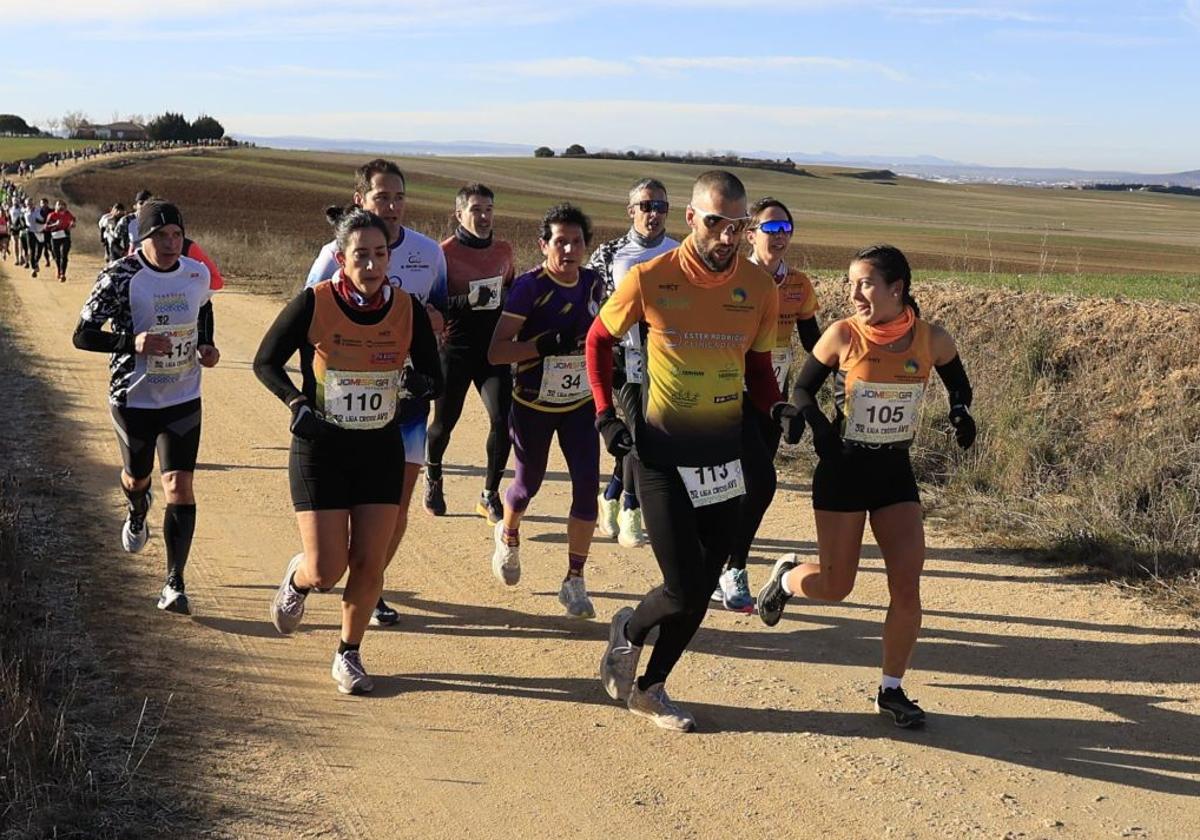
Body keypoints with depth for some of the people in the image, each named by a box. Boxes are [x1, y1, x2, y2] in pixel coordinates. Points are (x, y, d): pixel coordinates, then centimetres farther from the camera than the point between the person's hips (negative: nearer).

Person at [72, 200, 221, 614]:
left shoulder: (197, 274, -2)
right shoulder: (119, 277, -16)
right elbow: (83, 335, -15)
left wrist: (207, 346, 3)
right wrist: (132, 341, -30)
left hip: (184, 400, 2)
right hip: (133, 398, -1)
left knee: (179, 487, -9)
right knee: (137, 476, 20)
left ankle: (175, 584, -4)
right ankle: (137, 513, 59)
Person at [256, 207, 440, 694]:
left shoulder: (408, 310, -5)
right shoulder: (313, 304, -13)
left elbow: (434, 377, 5)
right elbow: (265, 362, -2)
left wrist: (417, 383, -18)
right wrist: (296, 402, -19)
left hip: (382, 451, 3)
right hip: (320, 450, -2)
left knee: (369, 564, 2)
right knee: (326, 571, -5)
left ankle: (349, 656, 24)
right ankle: (297, 580, 33)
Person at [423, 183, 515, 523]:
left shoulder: (503, 251, 6)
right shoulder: (445, 252, -9)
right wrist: (467, 299, -25)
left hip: (494, 350, 3)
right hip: (455, 351, -3)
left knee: (503, 419, -10)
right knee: (444, 421, 10)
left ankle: (490, 495, 6)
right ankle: (433, 478, 41)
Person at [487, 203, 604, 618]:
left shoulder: (593, 283, -2)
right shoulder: (529, 286, -19)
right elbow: (496, 352, -23)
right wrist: (548, 343, -33)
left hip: (580, 403, 4)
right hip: (533, 406, -3)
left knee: (587, 484, -8)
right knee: (528, 484, 12)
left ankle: (575, 581, 2)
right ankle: (508, 536, 48)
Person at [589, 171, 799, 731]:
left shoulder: (759, 288, -3)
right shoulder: (649, 279, -11)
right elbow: (599, 340, 5)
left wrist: (776, 406, -8)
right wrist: (604, 414, -4)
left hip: (725, 454, 4)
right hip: (662, 453, -4)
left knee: (703, 588, 9)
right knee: (684, 592, -7)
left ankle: (651, 687, 30)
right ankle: (629, 630, 26)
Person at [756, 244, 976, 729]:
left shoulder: (931, 340, -6)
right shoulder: (843, 335, -12)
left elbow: (958, 384, 13)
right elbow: (803, 388, -1)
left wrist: (960, 412, -8)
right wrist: (818, 425, -19)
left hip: (895, 471, 2)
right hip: (843, 470, -2)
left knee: (908, 585, -4)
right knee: (835, 586, 3)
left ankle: (891, 691, 13)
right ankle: (785, 578, 39)